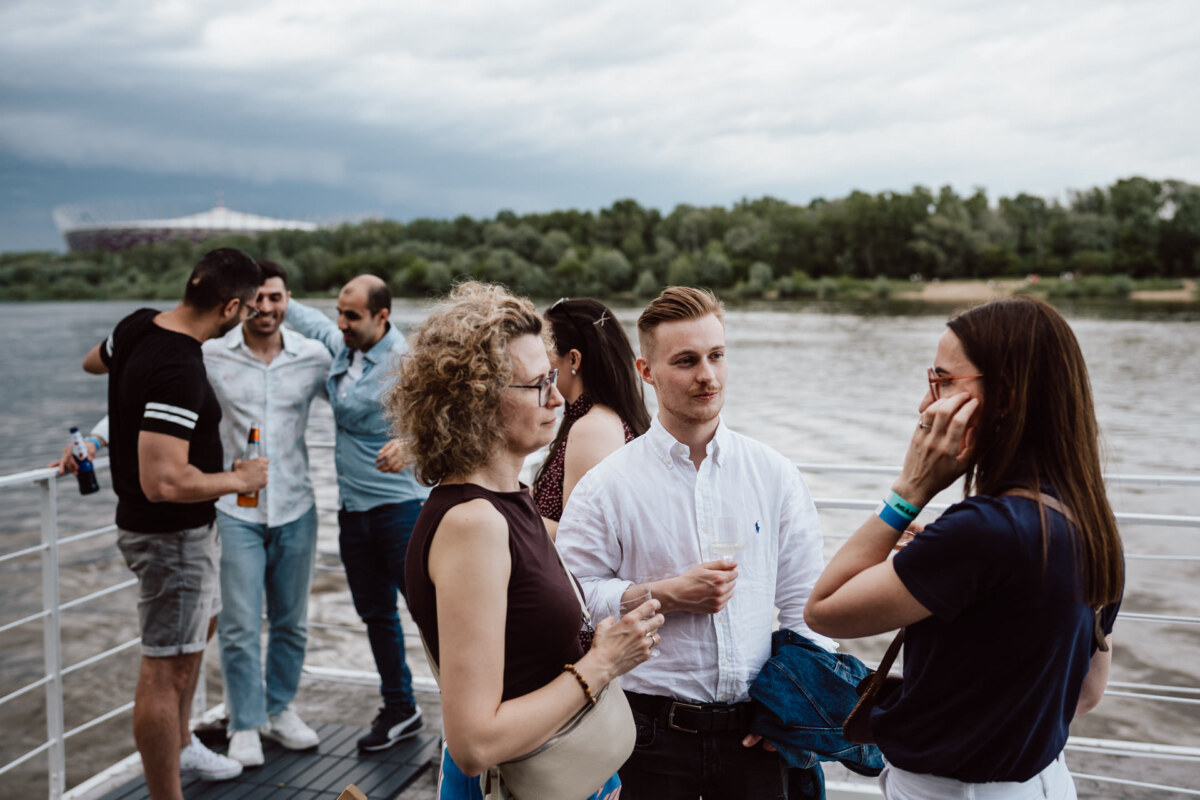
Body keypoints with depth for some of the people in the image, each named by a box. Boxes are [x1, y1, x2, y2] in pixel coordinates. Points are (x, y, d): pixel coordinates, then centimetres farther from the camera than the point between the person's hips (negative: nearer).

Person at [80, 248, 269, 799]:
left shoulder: (138, 326, -2)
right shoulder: (178, 372, -31)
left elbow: (93, 361, 21)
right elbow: (164, 481, -35)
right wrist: (238, 479, -20)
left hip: (186, 527, 11)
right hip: (172, 533, -11)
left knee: (201, 624, 27)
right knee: (166, 669, -1)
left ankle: (179, 747, 45)